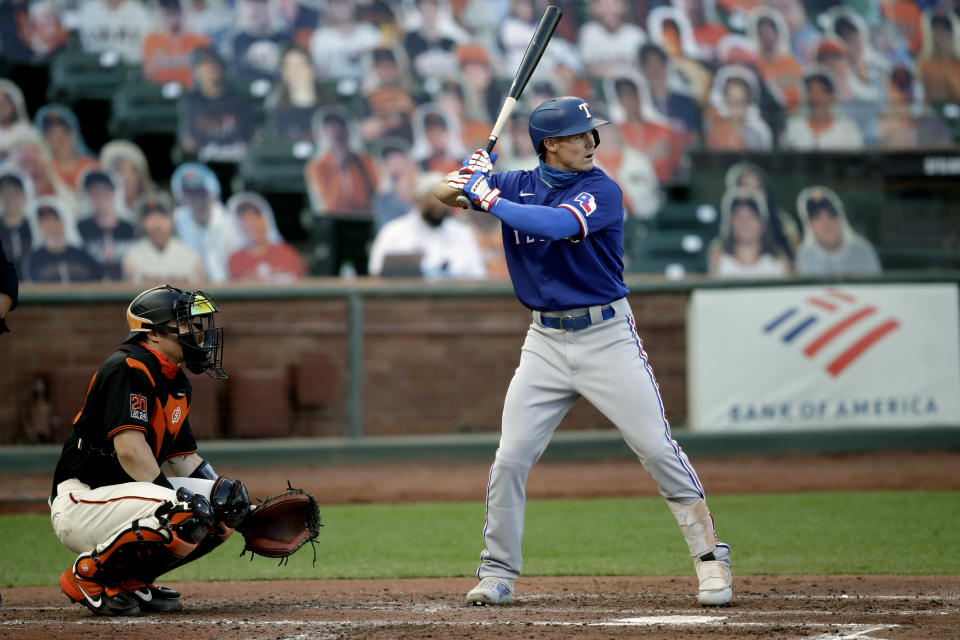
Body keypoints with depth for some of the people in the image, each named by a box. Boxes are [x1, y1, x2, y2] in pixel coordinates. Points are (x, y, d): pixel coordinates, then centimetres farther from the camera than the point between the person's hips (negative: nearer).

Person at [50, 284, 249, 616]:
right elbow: (129, 448, -26)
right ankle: (88, 575, -12)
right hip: (80, 500, -10)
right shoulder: (129, 368, -16)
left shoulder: (178, 383, 16)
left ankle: (130, 578, 7)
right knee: (185, 516, -32)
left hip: (127, 493, 10)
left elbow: (182, 457, 18)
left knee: (228, 503, 4)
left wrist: (226, 496, 1)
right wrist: (177, 498, -30)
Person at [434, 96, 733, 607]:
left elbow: (555, 225, -28)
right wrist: (467, 176, -14)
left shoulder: (601, 191, -10)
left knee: (657, 449, -7)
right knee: (510, 458, -1)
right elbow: (441, 194, 8)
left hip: (606, 335, -4)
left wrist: (491, 200, -22)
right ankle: (498, 573, 12)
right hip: (546, 342, 4)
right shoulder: (517, 185, 5)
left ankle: (709, 557, 1)